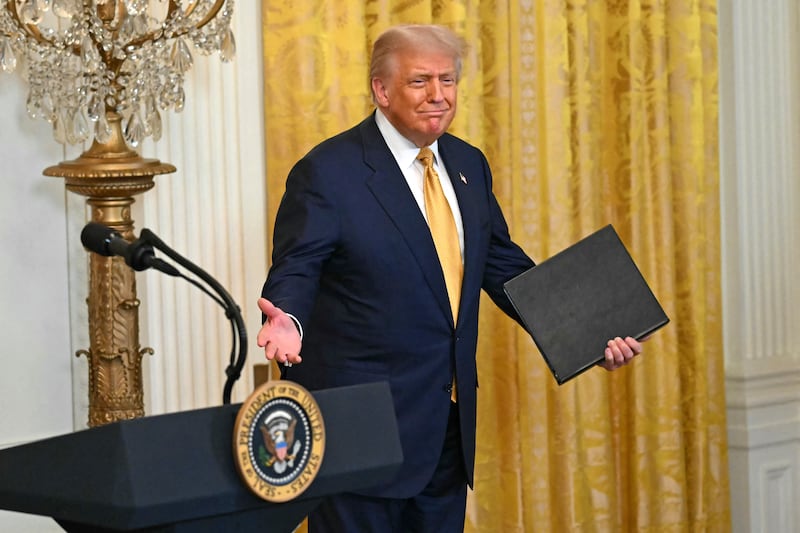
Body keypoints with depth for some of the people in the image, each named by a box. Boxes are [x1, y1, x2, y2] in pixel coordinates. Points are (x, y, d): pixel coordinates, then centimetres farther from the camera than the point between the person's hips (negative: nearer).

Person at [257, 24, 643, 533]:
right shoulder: (328, 171, -9)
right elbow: (296, 271, -10)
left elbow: (504, 266, 15)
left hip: (449, 423, 6)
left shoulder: (468, 165, 11)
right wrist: (288, 320, -34)